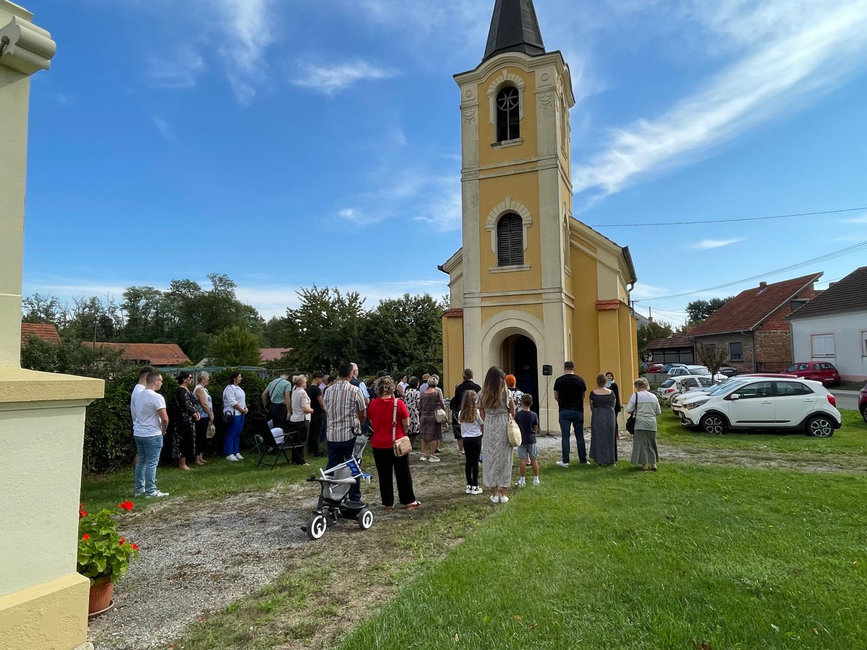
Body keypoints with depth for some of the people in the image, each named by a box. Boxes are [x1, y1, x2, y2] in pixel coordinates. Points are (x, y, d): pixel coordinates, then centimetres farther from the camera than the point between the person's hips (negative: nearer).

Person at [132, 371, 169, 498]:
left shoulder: (137, 395, 8)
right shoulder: (156, 397, -18)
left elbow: (135, 414, 16)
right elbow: (165, 418, -20)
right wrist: (163, 430, -2)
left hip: (138, 433, 8)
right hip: (152, 435, -8)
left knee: (141, 461, 16)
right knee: (151, 463, -2)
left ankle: (138, 489, 23)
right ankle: (151, 491, 2)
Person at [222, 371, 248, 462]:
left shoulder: (238, 388, 18)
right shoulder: (230, 388, -12)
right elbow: (233, 403, -18)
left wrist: (246, 408, 5)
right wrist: (242, 410, -13)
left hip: (240, 414, 9)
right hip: (233, 414, -9)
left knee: (237, 434, 12)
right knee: (231, 434, -4)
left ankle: (236, 452, 19)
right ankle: (229, 454, 1)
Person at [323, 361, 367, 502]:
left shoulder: (328, 390, 4)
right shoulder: (355, 390, -9)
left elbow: (326, 413, 11)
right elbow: (362, 414, -4)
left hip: (331, 436, 4)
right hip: (350, 434, -4)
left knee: (332, 467, 12)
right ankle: (355, 499, 12)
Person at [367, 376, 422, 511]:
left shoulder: (372, 404, -5)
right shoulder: (398, 403, -14)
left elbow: (372, 424, 6)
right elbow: (406, 424, -9)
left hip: (378, 445, 2)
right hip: (397, 443, -2)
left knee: (384, 474, 12)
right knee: (403, 473, 11)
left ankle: (388, 504, 17)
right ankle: (408, 501, 19)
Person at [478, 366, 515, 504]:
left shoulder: (482, 394, -4)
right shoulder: (506, 393, -10)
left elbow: (482, 414, 2)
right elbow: (512, 411, -3)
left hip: (489, 430, 1)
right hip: (504, 429, -1)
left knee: (491, 460, 11)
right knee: (504, 459, 9)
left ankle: (495, 494, 16)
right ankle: (504, 494, 14)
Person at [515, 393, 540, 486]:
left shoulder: (517, 415, -10)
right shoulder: (534, 415, -8)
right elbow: (536, 429, 0)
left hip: (521, 440, -1)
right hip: (531, 440, 1)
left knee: (522, 460, 3)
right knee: (534, 459, 10)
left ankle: (522, 480, 8)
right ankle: (536, 479, 17)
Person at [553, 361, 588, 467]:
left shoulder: (559, 380, -4)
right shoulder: (580, 380, 1)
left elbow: (556, 397, 3)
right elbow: (583, 395, 9)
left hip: (564, 411, -2)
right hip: (578, 411, 2)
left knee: (565, 436, 1)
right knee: (580, 436, 10)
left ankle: (565, 461, 3)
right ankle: (583, 460, 17)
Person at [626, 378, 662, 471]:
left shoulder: (635, 395, -7)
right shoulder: (653, 396, 7)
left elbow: (629, 410, -9)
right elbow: (658, 412, 10)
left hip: (640, 424, -4)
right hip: (652, 424, 4)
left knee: (641, 443, 5)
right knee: (651, 443, 16)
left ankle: (644, 464, 6)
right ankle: (653, 464, 20)